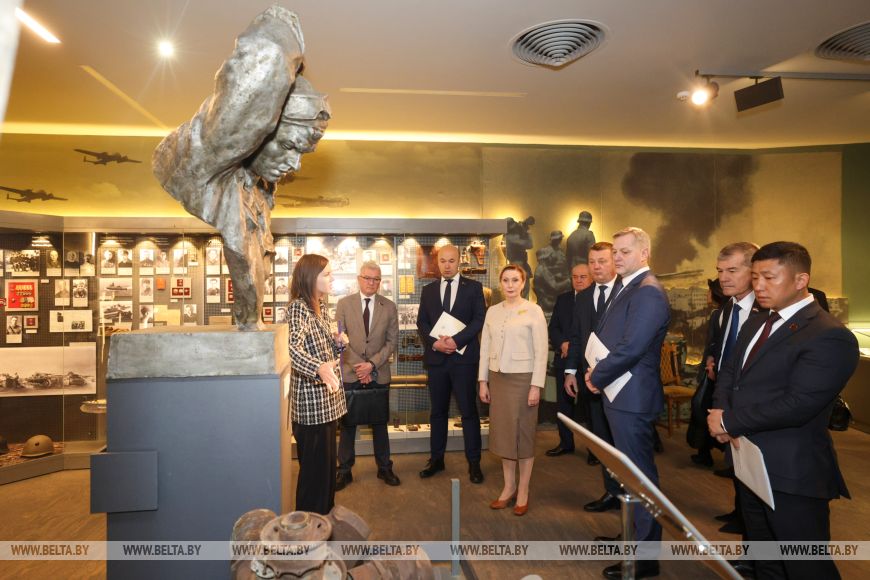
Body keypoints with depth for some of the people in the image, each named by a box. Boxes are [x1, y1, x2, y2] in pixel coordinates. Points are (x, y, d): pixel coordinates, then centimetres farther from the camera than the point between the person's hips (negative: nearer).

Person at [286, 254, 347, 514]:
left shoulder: (320, 306, 11)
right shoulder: (298, 307, -17)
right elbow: (293, 349, -34)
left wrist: (336, 342, 1)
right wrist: (319, 368, -50)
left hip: (327, 399, 9)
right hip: (311, 402, -9)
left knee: (327, 461, 20)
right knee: (315, 466, 2)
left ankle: (324, 516, 37)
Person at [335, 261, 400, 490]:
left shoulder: (389, 307, 3)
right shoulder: (344, 304, 0)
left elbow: (392, 341, 0)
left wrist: (372, 364, -11)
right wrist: (358, 367, -10)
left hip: (378, 374, 1)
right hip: (350, 374, 0)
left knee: (380, 422, 11)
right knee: (347, 423, 8)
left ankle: (384, 467, 25)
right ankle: (345, 470, 21)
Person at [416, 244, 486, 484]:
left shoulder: (473, 287, 3)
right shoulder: (428, 290, 12)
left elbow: (479, 319, -6)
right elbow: (421, 323, 7)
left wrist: (456, 340, -17)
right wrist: (434, 342, -11)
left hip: (464, 357, -3)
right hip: (436, 357, 3)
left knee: (469, 410, 2)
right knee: (438, 411, 11)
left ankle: (474, 462, 12)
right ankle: (436, 459, 23)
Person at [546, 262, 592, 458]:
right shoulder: (562, 299, 11)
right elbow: (553, 327, 9)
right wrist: (563, 344, -9)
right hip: (564, 359, 5)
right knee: (563, 402, 11)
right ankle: (566, 442, 24)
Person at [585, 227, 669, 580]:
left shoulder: (648, 292, -19)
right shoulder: (626, 288, 12)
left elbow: (631, 348, -26)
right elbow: (605, 335, 18)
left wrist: (597, 378, -13)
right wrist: (596, 370, 3)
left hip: (632, 398, -10)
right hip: (621, 395, 10)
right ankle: (634, 535, 38)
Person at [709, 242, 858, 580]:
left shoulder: (829, 336, -18)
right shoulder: (756, 324, 11)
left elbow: (796, 405, -25)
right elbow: (729, 372, 11)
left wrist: (729, 422, -16)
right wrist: (720, 412, -10)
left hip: (792, 472, -8)